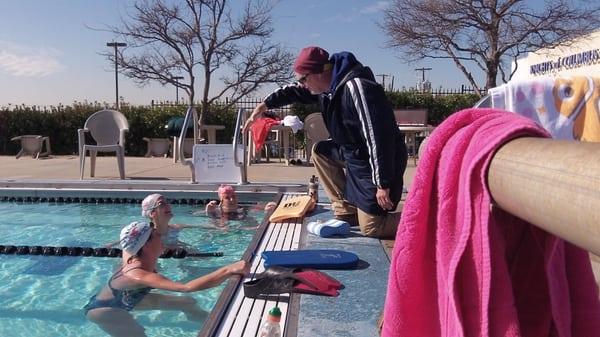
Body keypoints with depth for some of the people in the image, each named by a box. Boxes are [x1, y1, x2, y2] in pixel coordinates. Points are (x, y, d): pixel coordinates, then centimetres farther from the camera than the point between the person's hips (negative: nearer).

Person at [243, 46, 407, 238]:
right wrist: (264, 105, 8)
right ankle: (346, 210, 13)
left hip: (379, 162, -9)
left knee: (370, 228, -6)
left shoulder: (357, 87, -27)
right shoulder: (329, 83, 1)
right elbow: (294, 91, 18)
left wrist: (383, 185, -27)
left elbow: (378, 137, -29)